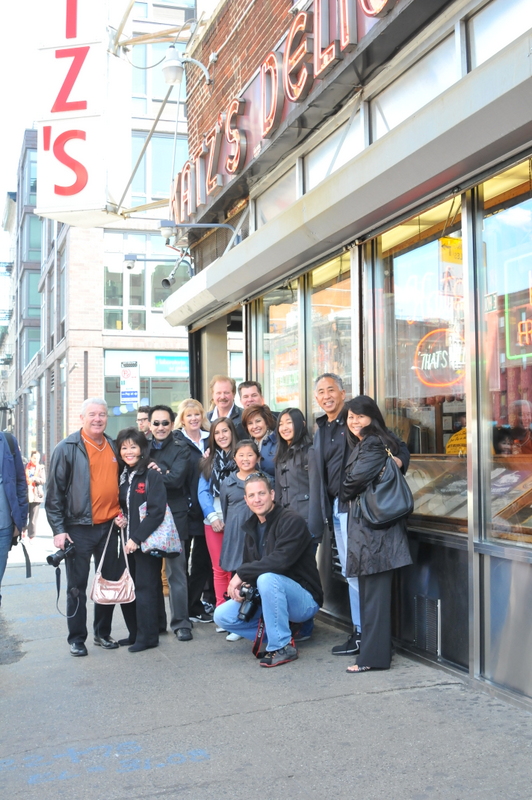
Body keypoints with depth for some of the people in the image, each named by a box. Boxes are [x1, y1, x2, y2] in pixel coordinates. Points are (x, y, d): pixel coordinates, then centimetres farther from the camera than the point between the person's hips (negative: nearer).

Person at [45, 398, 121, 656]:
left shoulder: (114, 448, 9)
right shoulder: (67, 448, -6)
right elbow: (54, 492, -7)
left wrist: (121, 514, 7)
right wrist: (58, 529, -11)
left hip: (109, 526, 5)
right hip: (78, 528, -5)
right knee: (77, 586, 4)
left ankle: (103, 633, 26)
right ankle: (77, 638, 15)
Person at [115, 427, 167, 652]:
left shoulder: (152, 475, -9)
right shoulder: (122, 475, 11)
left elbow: (156, 511, -16)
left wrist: (137, 538, -19)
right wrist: (120, 518, -1)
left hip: (146, 541, -7)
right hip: (126, 540, 7)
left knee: (145, 589, -2)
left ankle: (147, 637, 8)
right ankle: (134, 633, 22)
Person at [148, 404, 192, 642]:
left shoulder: (181, 450, 2)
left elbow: (176, 479, -13)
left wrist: (151, 471, -7)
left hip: (173, 516, -3)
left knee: (176, 571, -3)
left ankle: (181, 623, 4)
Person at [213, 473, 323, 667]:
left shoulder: (291, 521, -17)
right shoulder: (252, 527, 8)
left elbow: (281, 560, -30)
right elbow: (248, 564, 11)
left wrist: (241, 574, -23)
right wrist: (242, 585, -12)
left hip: (304, 600, -7)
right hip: (271, 598, 8)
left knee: (267, 578, -36)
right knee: (222, 616, -5)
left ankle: (282, 646, -20)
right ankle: (278, 634, 3)